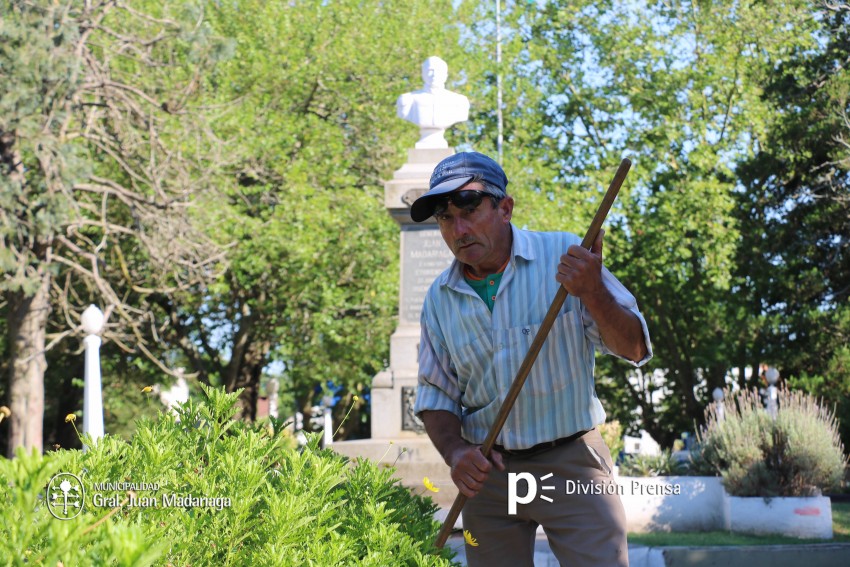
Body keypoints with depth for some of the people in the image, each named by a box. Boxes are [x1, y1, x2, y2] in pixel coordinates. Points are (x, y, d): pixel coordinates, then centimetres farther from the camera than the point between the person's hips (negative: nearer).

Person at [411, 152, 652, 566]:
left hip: (572, 464, -3)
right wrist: (455, 452, -9)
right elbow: (435, 396, 10)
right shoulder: (439, 298, 3)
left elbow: (633, 349, -9)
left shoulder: (564, 256, -8)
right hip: (488, 472, 3)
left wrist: (592, 292, -27)